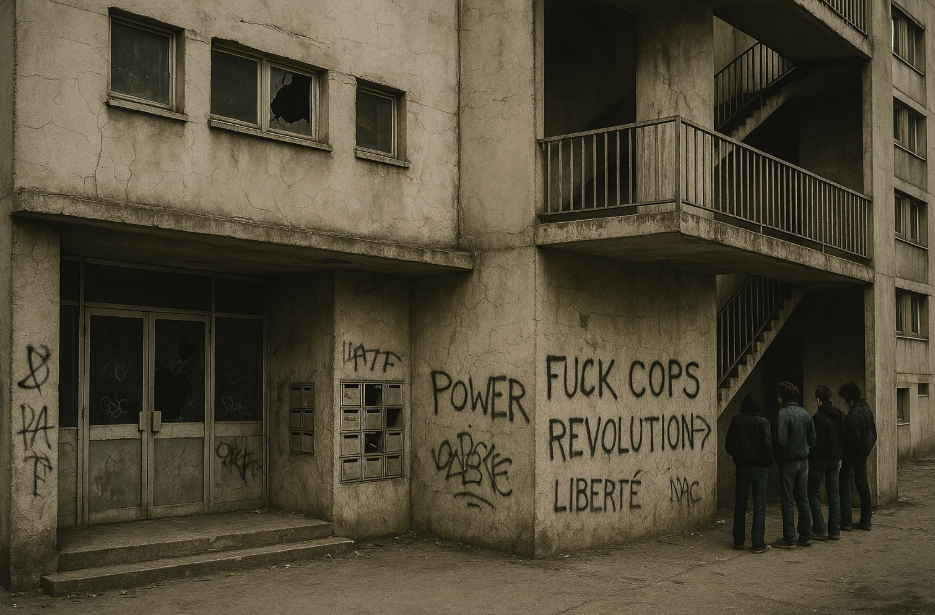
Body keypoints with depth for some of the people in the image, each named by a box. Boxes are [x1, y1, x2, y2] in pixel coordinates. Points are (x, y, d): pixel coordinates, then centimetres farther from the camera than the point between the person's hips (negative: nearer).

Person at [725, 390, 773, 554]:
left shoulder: (736, 421, -2)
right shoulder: (763, 422, -10)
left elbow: (728, 445, 0)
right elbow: (767, 445, -14)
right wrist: (768, 461, 4)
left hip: (742, 467, 3)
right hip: (760, 467, -3)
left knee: (740, 505, 12)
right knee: (759, 506, 1)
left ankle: (738, 541, 17)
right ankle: (758, 544, -1)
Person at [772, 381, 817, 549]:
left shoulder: (784, 413, -16)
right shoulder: (804, 412, 6)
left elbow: (781, 439, -22)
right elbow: (812, 438, 8)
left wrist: (778, 454, -4)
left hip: (788, 461, -7)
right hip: (803, 460, 7)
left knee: (787, 500, -1)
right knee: (803, 499, 13)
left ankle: (789, 539, 2)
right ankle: (806, 536, 17)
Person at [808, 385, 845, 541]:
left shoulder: (818, 417, -17)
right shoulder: (840, 415, 7)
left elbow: (815, 441, -18)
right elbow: (844, 438, 14)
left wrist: (809, 458, -7)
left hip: (819, 460, -7)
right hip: (834, 459, 7)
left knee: (814, 494, 2)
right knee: (834, 493, 10)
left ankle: (820, 530, -2)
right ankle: (835, 531, 10)